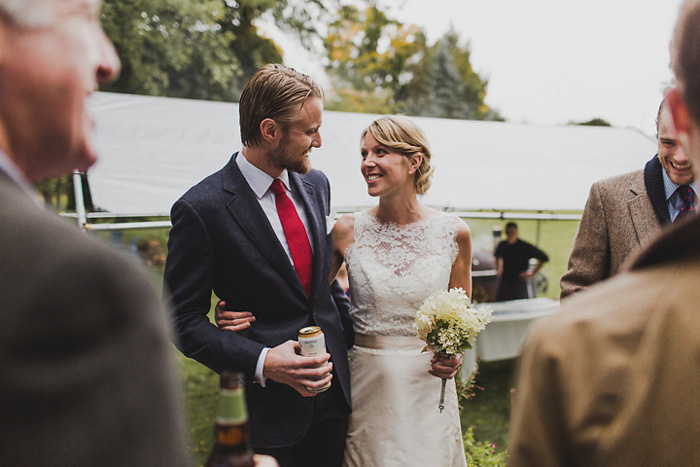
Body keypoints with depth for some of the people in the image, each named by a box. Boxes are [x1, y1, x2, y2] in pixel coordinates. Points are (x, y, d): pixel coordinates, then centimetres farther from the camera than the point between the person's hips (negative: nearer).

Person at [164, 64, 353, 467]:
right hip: (267, 404, -6)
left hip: (334, 389, 6)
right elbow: (185, 322, -12)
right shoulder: (200, 209, -17)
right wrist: (261, 362, -23)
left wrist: (354, 335, 4)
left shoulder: (316, 185, 4)